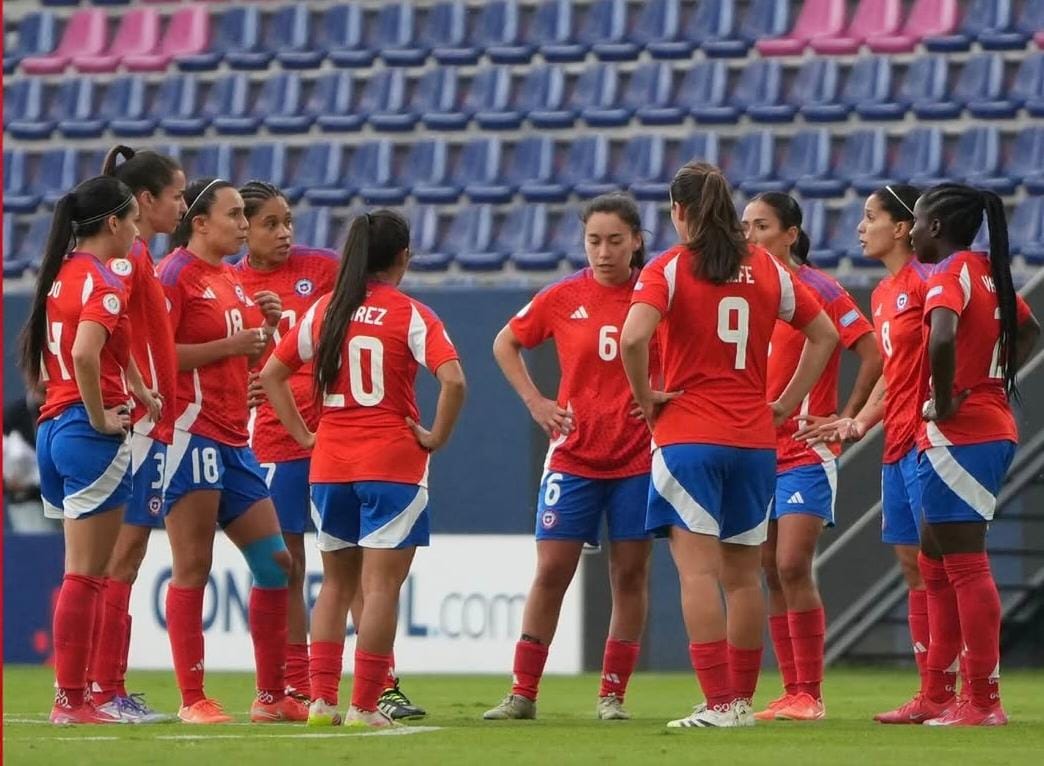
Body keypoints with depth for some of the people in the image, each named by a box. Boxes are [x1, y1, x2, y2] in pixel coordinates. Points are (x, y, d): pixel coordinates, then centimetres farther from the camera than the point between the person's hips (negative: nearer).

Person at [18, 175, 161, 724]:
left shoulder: (60, 275, 13)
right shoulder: (103, 283, -13)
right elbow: (85, 354, -29)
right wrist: (100, 416, -16)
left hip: (53, 428, 8)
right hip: (92, 434, -8)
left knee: (81, 573, 14)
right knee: (87, 575, -4)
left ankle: (71, 695, 14)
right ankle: (72, 699, -3)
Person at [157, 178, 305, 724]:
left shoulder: (233, 281, 18)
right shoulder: (176, 275, -8)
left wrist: (267, 327, 7)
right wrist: (230, 344, -17)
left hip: (233, 441, 9)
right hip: (191, 430, -9)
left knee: (274, 561, 7)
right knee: (193, 567, -7)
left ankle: (272, 697, 14)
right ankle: (192, 700, -4)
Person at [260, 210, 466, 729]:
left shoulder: (324, 310, 7)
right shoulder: (409, 315, -7)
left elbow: (272, 375, 12)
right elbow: (453, 380, -20)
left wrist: (304, 434, 12)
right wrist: (437, 437, -7)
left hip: (329, 464, 5)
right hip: (391, 463, -5)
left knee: (337, 584, 16)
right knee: (381, 586, -2)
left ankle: (321, 699, 9)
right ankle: (364, 706, -6)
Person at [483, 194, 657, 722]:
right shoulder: (563, 298, 0)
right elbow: (506, 344, 14)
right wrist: (535, 402, 4)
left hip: (638, 456, 0)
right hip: (573, 455, 1)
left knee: (630, 574, 3)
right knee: (551, 571, -2)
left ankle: (612, 695, 10)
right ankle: (523, 694, 3)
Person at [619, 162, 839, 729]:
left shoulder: (668, 268, -5)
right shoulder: (767, 269, 9)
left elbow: (633, 338, -21)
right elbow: (824, 334, 15)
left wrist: (645, 398, -6)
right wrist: (786, 403, 17)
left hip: (688, 434, -5)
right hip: (754, 438, 5)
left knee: (698, 570, -9)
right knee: (743, 575, 12)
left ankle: (718, 703, -17)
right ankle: (742, 699, 16)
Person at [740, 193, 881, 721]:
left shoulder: (818, 289, -8)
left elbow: (873, 356, -9)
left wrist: (846, 419, -9)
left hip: (806, 453, -6)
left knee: (792, 567, -14)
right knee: (773, 575, 4)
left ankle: (810, 694, -9)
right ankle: (792, 694, 8)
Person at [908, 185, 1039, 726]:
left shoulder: (950, 275, -13)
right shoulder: (987, 271, 13)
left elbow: (942, 339, -34)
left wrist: (944, 404, -21)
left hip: (958, 436, -9)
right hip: (994, 428, 9)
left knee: (965, 565, -7)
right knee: (936, 563, 16)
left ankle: (984, 702, -6)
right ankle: (939, 696, 18)